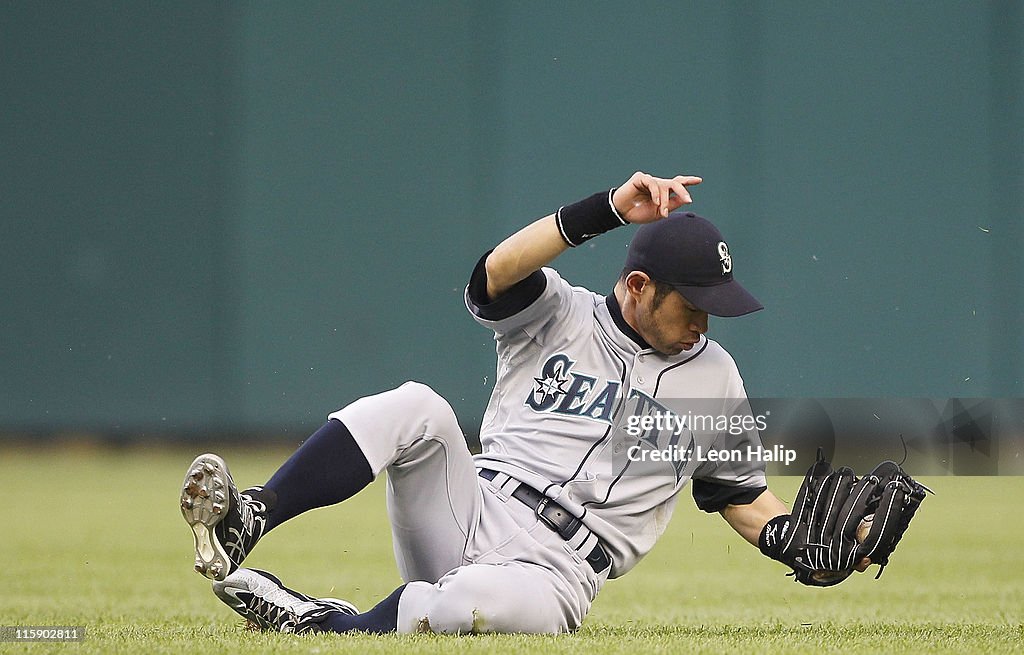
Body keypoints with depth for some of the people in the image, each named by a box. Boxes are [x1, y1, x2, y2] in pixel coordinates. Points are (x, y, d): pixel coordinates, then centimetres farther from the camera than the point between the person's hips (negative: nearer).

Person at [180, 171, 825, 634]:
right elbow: (497, 273, -16)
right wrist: (608, 210, -25)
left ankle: (317, 622, -24)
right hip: (470, 515, 1)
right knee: (416, 407, -29)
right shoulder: (558, 315, 6)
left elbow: (743, 493, 18)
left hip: (550, 576, -1)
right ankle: (247, 521, -34)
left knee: (487, 601, -40)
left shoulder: (714, 377, 11)